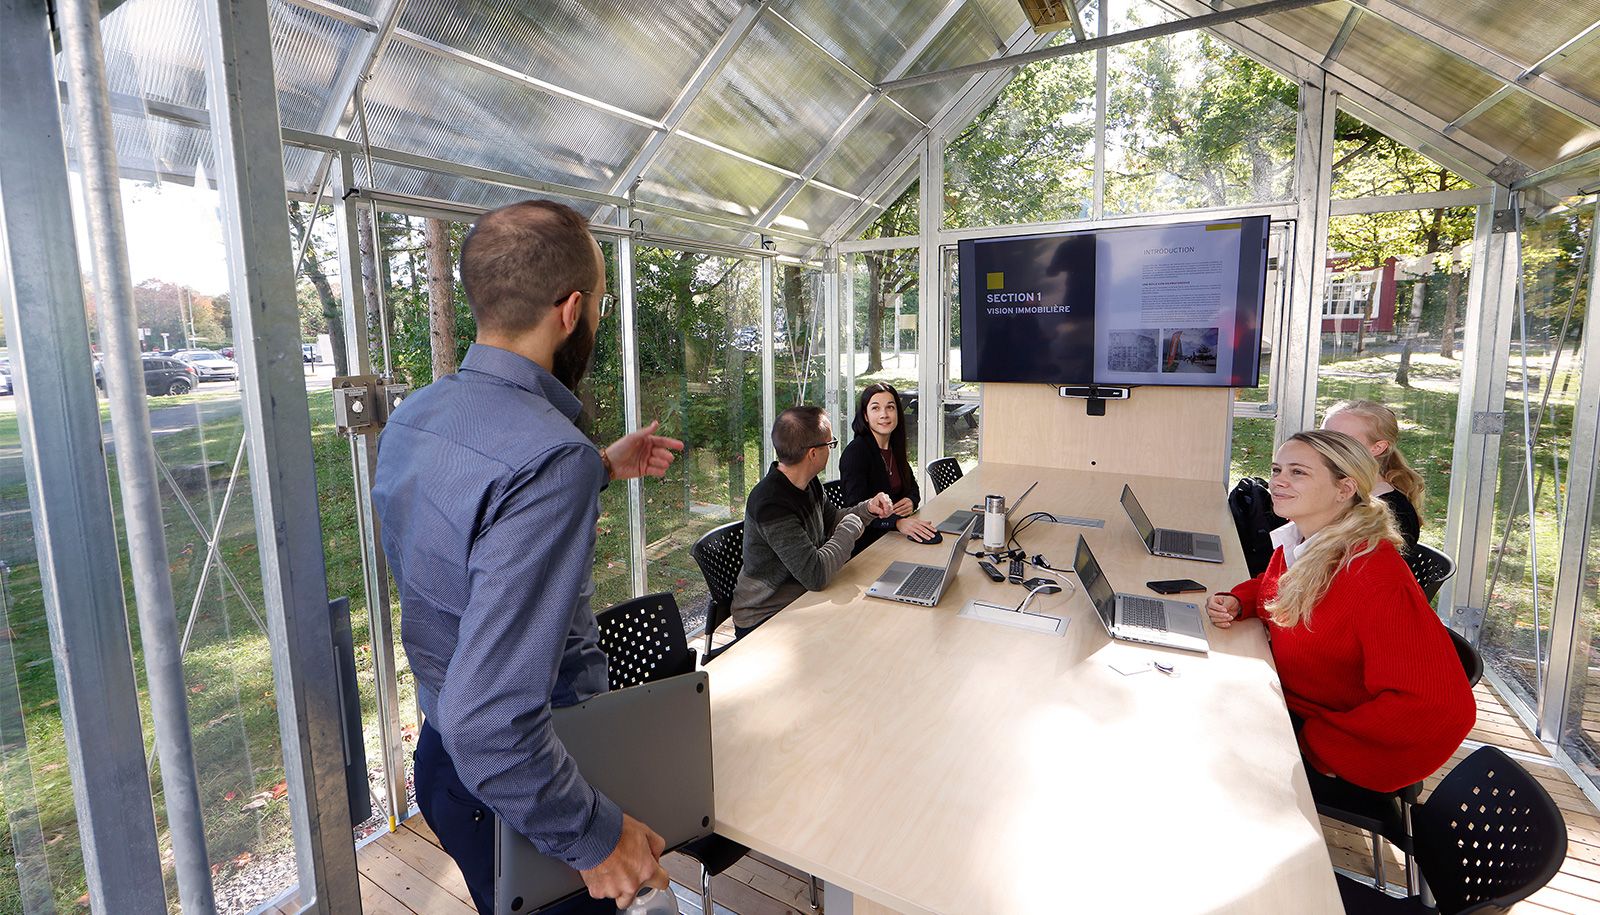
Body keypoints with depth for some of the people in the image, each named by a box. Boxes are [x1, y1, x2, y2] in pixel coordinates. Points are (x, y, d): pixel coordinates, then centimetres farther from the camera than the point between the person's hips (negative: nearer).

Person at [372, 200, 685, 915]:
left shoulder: (412, 416, -3)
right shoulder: (553, 459, -34)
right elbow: (489, 726, -37)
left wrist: (600, 467, 17)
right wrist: (595, 835, -23)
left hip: (439, 751, 8)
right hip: (518, 788, -8)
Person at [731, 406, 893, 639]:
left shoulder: (809, 484, 0)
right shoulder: (770, 504, -29)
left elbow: (831, 521, 20)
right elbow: (816, 574, -32)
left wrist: (867, 508, 0)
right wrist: (852, 526, -18)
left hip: (800, 599, 8)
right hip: (764, 620, -8)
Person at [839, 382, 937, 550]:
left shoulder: (895, 447, 11)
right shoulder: (855, 452, -14)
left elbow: (912, 486, 21)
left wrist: (911, 501, -3)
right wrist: (897, 522, -39)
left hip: (894, 536, 8)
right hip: (867, 544, -8)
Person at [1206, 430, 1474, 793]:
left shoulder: (1376, 577, -29)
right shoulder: (1295, 542, -4)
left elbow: (1440, 709, -31)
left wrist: (1314, 739, -25)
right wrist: (1235, 602, -4)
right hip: (1284, 702, 7)